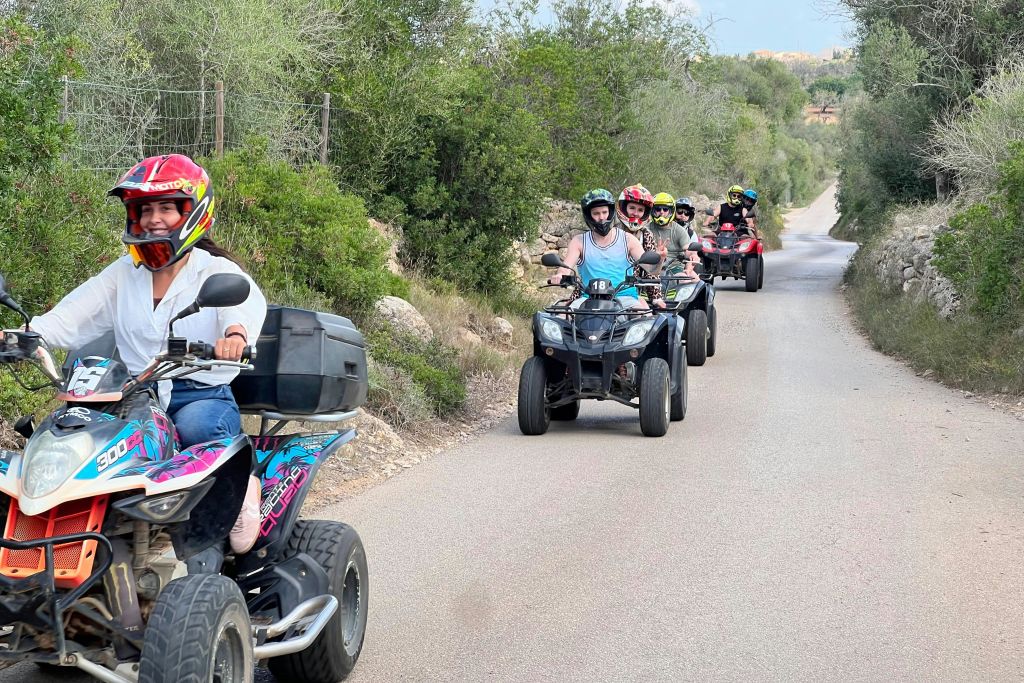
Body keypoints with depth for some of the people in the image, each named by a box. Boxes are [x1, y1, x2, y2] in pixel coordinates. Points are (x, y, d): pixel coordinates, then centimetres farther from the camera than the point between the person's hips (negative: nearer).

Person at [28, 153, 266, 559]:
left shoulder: (216, 271, 3)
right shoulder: (123, 274, 17)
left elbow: (248, 302, -21)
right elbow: (70, 319, 5)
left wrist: (236, 331, -46)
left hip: (202, 396, -3)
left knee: (195, 425, -38)